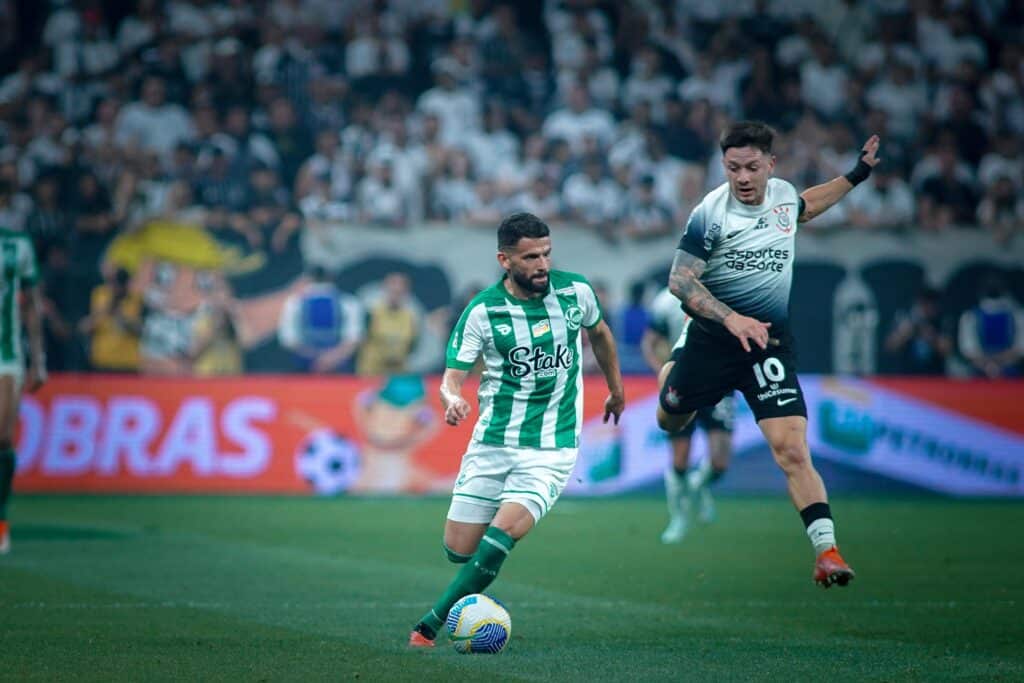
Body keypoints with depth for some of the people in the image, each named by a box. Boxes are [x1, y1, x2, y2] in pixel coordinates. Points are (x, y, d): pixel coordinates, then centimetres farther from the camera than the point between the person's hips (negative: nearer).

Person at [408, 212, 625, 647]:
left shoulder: (575, 291, -3)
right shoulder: (482, 311, -8)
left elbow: (599, 332, 19)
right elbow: (451, 377, -9)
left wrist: (615, 388, 30)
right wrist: (452, 399, -32)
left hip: (552, 450, -1)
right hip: (492, 444, 1)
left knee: (501, 535, -21)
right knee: (458, 550, 1)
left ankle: (431, 625, -14)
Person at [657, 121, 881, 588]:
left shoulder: (783, 194, 0)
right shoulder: (711, 212, -16)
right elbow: (679, 280, -18)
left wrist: (856, 175, 25)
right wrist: (731, 318, -30)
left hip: (769, 344, 1)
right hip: (711, 341, -1)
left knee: (792, 450, -16)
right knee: (669, 423, 25)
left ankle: (826, 550, -19)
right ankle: (672, 371, 62)